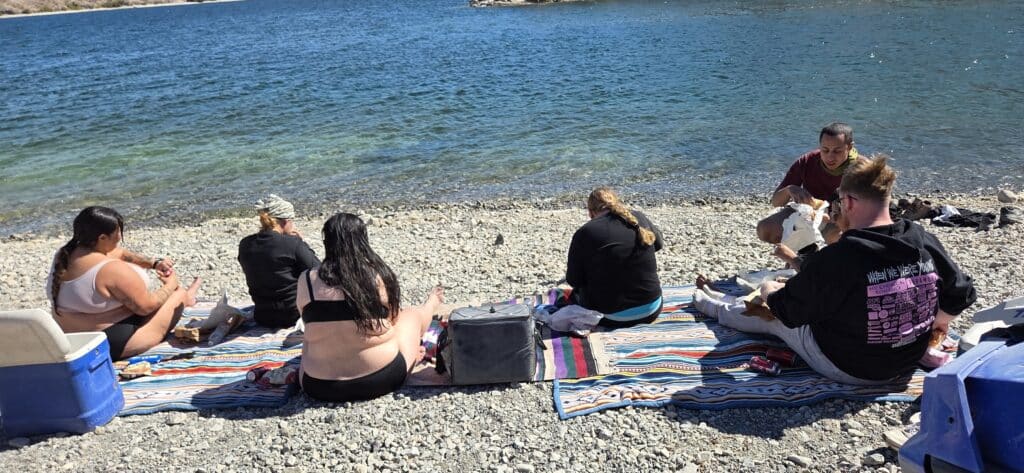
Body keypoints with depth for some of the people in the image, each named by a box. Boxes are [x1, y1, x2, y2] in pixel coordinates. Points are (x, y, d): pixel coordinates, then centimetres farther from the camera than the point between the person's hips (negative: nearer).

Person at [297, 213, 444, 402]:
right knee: (412, 313, 23)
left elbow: (310, 323, 4)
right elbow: (393, 318, 1)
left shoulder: (308, 281, -10)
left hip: (319, 388, 2)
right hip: (382, 379, -2)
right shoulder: (378, 275, -12)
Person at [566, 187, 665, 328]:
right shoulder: (640, 218, 0)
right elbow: (658, 243, 20)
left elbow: (573, 281, -4)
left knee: (575, 294, 26)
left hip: (611, 318, -3)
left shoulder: (584, 233, -12)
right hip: (651, 312, 4)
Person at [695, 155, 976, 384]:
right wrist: (938, 323, 22)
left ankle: (717, 309, 47)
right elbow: (960, 295, 1)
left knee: (772, 318, 20)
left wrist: (769, 291, 6)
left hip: (846, 369, -5)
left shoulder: (834, 259, -29)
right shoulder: (926, 243, -13)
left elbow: (787, 311, -16)